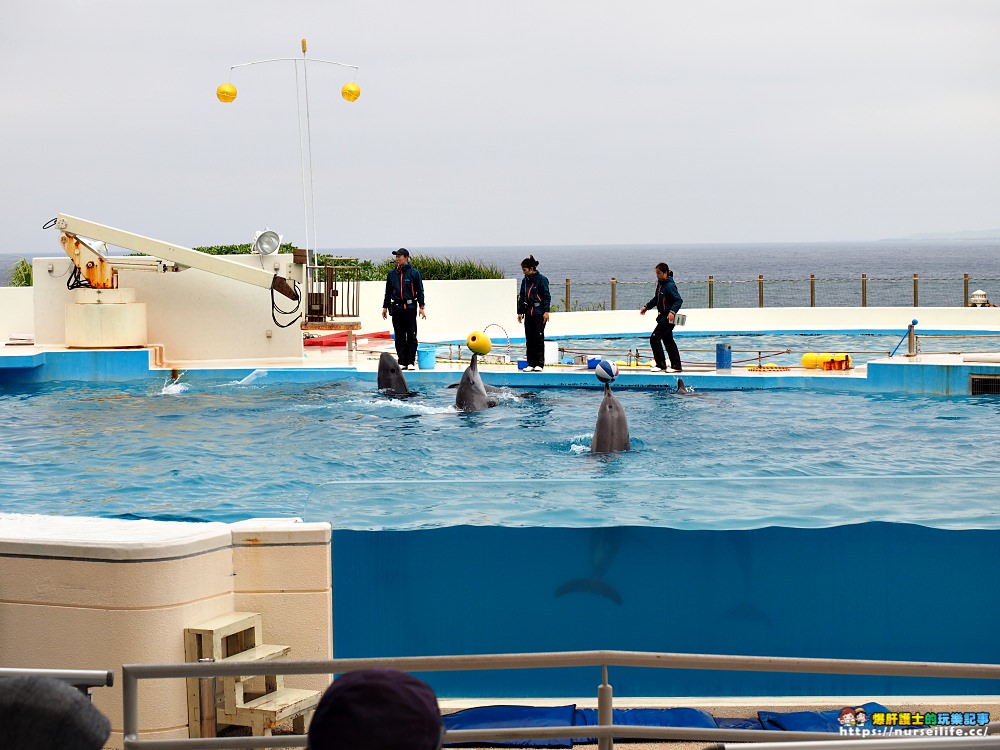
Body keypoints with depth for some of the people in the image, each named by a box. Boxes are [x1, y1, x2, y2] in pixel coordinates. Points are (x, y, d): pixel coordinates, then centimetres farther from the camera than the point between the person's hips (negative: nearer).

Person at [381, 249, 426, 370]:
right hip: (396, 308, 3)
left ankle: (411, 362, 0)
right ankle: (402, 362, 8)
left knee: (411, 336, -3)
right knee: (399, 337, 4)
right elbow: (388, 292, 16)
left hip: (410, 307, -3)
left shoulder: (414, 273, 0)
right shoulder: (392, 273, 9)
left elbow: (420, 291, 2)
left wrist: (421, 307, -3)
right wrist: (385, 307, 13)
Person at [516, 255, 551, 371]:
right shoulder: (525, 281, 13)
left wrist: (546, 311, -13)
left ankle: (539, 364, -1)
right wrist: (520, 312, 17)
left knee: (538, 338, -5)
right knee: (529, 339, 6)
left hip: (539, 313, -7)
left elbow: (547, 296, -7)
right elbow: (521, 297, 20)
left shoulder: (541, 279, -6)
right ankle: (531, 364, 10)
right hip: (528, 313, 7)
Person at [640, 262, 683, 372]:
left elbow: (678, 300, -21)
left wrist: (672, 311, -33)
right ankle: (676, 366, 18)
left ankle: (660, 365, -4)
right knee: (668, 341, 13)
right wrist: (646, 307, 25)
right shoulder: (660, 284, 11)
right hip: (662, 317, 10)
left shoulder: (670, 285, -17)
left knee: (654, 338, -11)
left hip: (668, 318, -10)